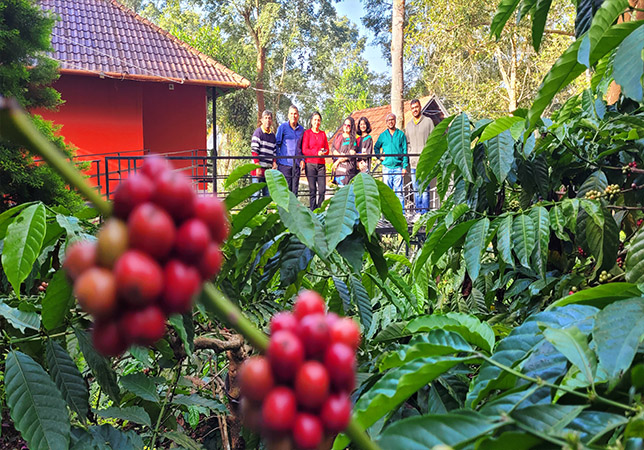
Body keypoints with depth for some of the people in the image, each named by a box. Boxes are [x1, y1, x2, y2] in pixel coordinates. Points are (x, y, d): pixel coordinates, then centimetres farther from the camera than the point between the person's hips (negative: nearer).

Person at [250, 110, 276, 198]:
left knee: (267, 193, 9)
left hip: (268, 168, 6)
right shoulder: (258, 132, -3)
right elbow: (254, 151, -9)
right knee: (256, 193, -5)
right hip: (259, 167, -6)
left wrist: (274, 163, 1)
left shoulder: (272, 135, 15)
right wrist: (258, 167, -14)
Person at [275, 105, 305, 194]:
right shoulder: (283, 127, 2)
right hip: (284, 163, -4)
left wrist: (302, 159, 10)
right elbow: (277, 144, 3)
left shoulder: (301, 129, 13)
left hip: (296, 163, 4)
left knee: (295, 189, 5)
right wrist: (277, 161, -3)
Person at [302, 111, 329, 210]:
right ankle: (312, 211, 2)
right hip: (310, 164, -3)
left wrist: (324, 152, -8)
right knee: (312, 189, -4)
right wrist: (317, 152, -15)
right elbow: (304, 150, -4)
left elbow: (327, 149, 16)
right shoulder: (307, 133, 4)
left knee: (322, 189, -3)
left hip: (321, 164, 3)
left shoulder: (323, 134, 15)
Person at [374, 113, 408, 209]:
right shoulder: (383, 135, 11)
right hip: (386, 167, 2)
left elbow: (405, 151, 4)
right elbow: (376, 147, 23)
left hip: (398, 167, -2)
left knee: (399, 191, -4)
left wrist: (405, 166, -3)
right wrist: (379, 156, 4)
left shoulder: (401, 134, 6)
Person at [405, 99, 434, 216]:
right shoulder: (408, 126, 17)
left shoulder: (428, 121, 5)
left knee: (425, 188, -7)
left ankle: (425, 212, -3)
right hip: (413, 162, 4)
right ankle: (418, 211, 13)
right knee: (416, 189, 7)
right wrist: (407, 162, 7)